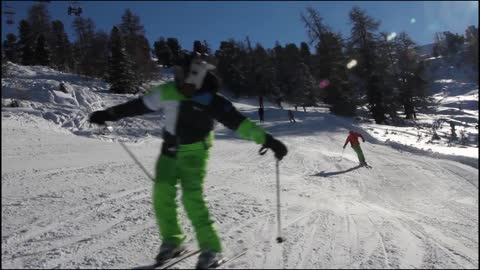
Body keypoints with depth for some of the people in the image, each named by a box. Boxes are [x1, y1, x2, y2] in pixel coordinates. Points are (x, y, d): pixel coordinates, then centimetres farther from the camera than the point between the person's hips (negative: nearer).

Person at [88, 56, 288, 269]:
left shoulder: (211, 100, -18)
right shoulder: (167, 92, -8)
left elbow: (238, 121, -24)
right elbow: (139, 105, 5)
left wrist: (267, 140, -31)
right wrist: (109, 114, 12)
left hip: (194, 152, -4)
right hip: (170, 150, 5)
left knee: (192, 197, -14)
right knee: (162, 193, -1)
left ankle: (211, 247, 0)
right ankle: (172, 241, 19)